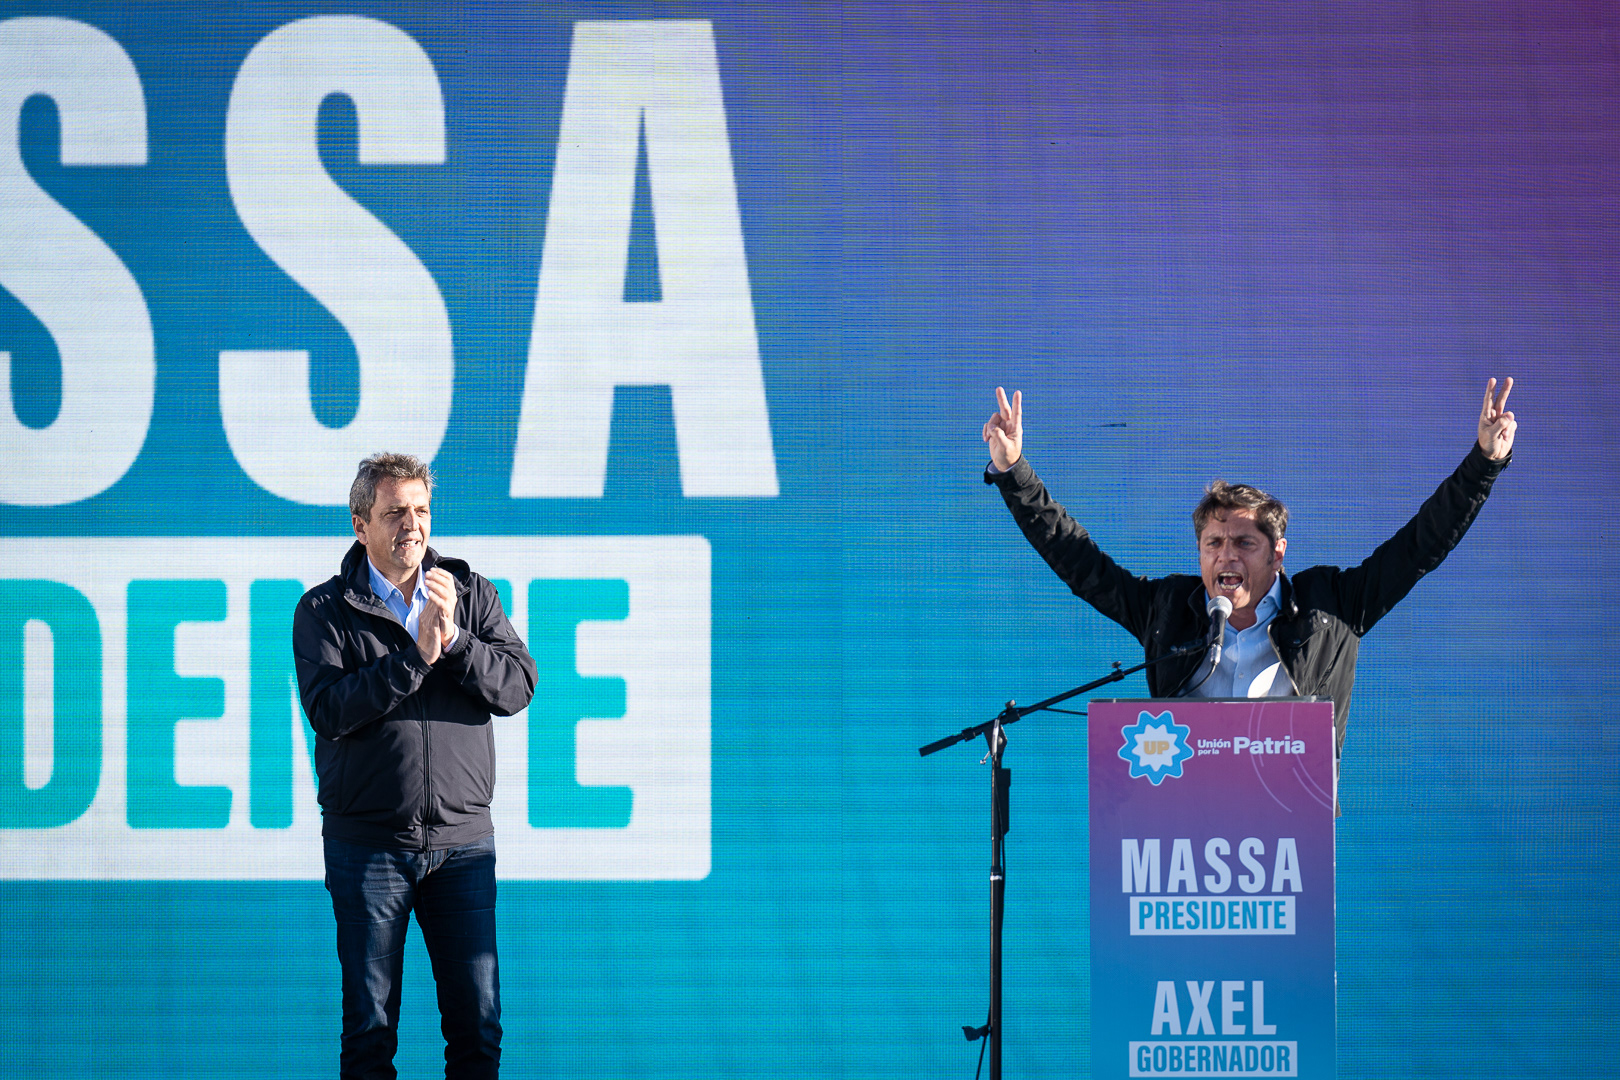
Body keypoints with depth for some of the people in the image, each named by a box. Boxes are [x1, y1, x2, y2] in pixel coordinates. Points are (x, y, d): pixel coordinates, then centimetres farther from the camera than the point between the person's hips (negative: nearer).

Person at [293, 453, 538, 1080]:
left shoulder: (471, 594, 9)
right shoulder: (325, 610, 1)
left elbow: (517, 686, -2)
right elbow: (327, 710, -14)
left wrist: (454, 640, -17)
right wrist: (417, 654, -18)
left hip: (463, 840, 2)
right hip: (368, 843, -2)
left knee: (479, 1026, 2)